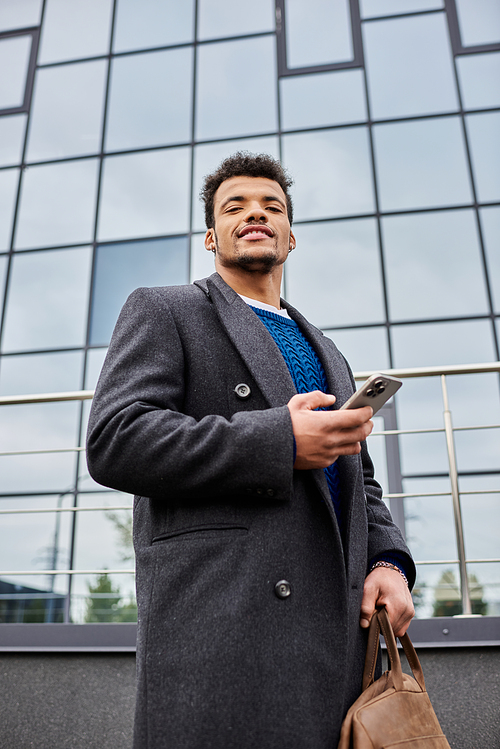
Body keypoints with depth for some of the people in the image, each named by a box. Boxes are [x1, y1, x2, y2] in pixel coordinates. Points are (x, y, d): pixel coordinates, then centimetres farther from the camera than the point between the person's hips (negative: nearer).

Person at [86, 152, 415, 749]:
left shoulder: (327, 355, 24)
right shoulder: (161, 311, 7)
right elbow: (114, 441, -8)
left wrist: (388, 561, 3)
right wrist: (279, 440, -14)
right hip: (219, 622, -5)